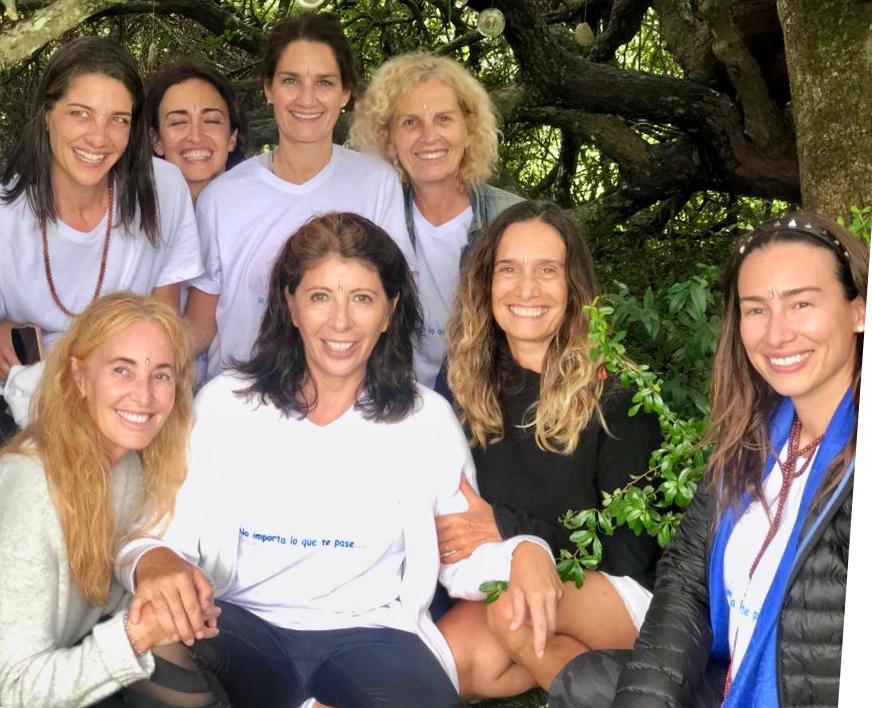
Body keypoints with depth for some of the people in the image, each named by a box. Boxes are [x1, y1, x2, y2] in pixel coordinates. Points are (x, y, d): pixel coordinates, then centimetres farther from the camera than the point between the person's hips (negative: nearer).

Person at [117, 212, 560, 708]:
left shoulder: (428, 419, 7)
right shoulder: (225, 402, 5)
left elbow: (461, 559, 6)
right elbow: (165, 531, 0)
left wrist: (523, 553, -16)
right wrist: (155, 562, -24)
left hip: (367, 632, -1)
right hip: (242, 624, 1)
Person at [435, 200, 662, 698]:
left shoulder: (615, 390, -12)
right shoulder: (466, 379, 0)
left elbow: (631, 548, -11)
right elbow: (455, 505, 5)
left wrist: (508, 528, -20)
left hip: (617, 588, -4)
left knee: (513, 609, -33)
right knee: (474, 664, -26)